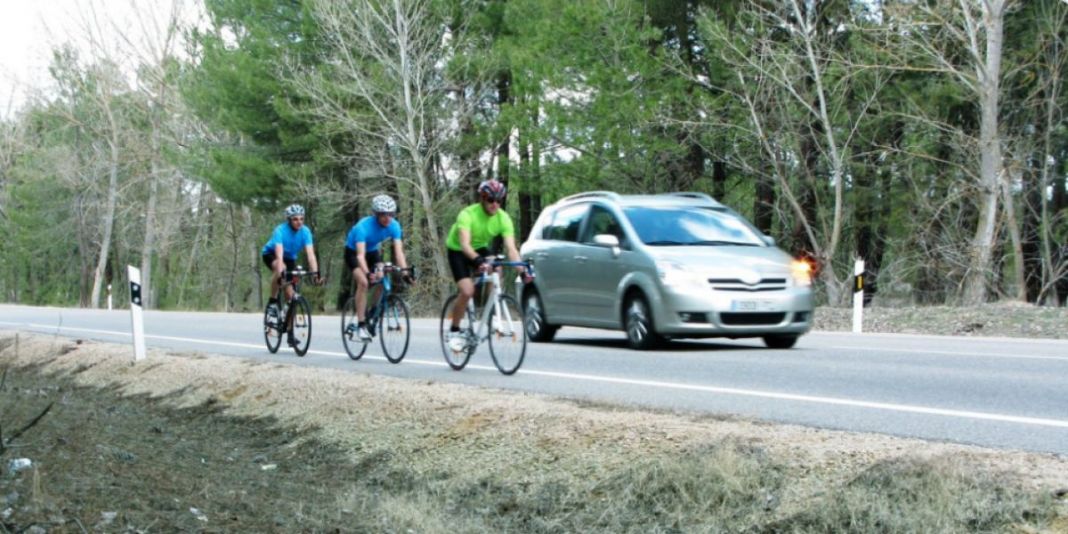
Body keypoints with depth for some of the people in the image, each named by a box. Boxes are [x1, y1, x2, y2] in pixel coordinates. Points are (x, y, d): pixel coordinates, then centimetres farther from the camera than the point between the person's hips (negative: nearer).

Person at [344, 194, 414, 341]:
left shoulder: (394, 226, -23)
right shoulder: (363, 226, -36)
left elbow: (399, 251, -27)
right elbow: (360, 255, -43)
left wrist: (405, 272, -41)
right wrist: (367, 273, -59)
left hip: (373, 251, 5)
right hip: (353, 252, -5)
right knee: (363, 282, -26)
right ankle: (361, 325, -23)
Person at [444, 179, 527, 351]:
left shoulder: (503, 218, -20)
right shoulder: (468, 214, -31)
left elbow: (511, 248, -27)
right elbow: (464, 244, -43)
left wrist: (521, 270, -43)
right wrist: (478, 260, -61)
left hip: (480, 248, 4)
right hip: (457, 251, -4)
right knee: (467, 291, -23)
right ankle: (454, 331, -3)